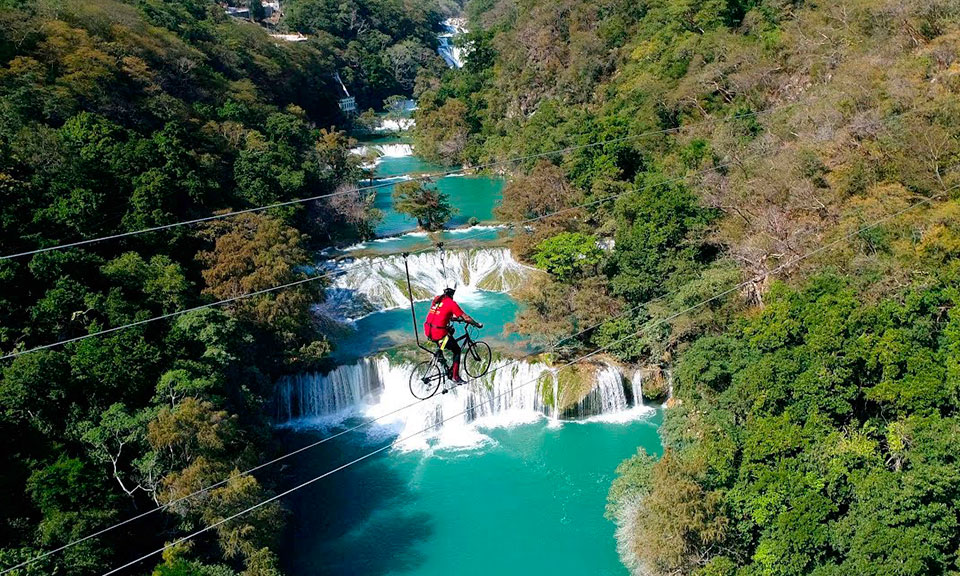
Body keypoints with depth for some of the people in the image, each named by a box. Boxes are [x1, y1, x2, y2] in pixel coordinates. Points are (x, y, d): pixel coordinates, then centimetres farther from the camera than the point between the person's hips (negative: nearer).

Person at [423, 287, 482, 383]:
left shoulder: (436, 299, 11)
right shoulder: (451, 303, -10)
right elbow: (465, 317, -6)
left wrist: (453, 317, 38)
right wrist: (477, 324, 7)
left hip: (428, 331, 7)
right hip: (439, 334, -7)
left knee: (450, 330, 33)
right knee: (457, 350, 12)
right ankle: (455, 376, 12)